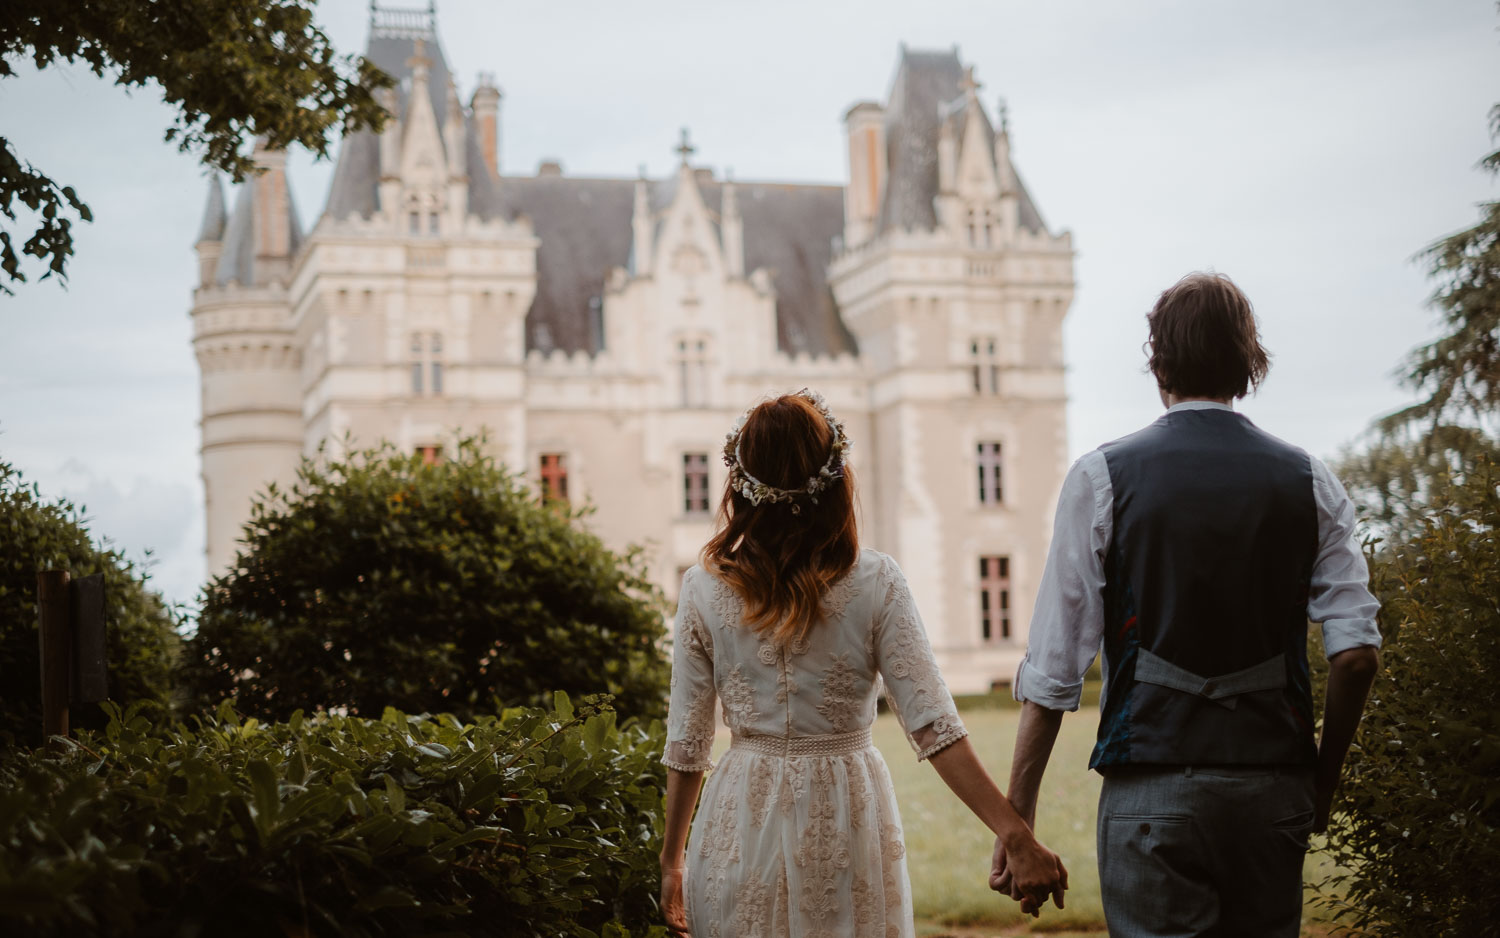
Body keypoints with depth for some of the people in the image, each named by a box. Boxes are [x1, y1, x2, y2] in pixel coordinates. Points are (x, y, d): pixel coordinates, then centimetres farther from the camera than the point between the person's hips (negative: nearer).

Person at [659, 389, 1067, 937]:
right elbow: (933, 728, -15)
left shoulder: (703, 590, -6)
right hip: (845, 820, 0)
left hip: (741, 821, 1)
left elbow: (686, 744, -1)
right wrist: (1017, 838, -14)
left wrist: (671, 860, 10)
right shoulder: (875, 584, -9)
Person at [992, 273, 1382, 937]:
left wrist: (1016, 819, 0)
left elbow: (1053, 669, -5)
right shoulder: (1310, 483, 6)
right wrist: (1322, 778, 14)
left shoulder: (1101, 478, -2)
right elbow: (1356, 653, 0)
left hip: (1153, 791, -3)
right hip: (1275, 788, 3)